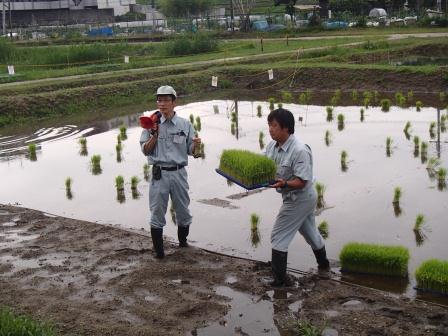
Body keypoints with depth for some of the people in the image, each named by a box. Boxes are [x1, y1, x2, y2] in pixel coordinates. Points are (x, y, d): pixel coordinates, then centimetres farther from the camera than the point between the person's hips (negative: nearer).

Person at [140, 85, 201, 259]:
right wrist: (154, 136, -13)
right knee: (157, 213, 3)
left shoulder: (185, 124, 3)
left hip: (178, 173, 1)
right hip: (159, 174, -1)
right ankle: (158, 250, 12)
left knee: (183, 211, 10)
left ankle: (183, 241, 31)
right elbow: (145, 150, 2)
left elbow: (190, 151, 6)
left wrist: (196, 145, -16)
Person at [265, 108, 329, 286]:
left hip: (299, 199, -9)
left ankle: (280, 279, -1)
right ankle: (323, 264, 49)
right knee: (309, 231, 28)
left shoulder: (300, 151, -28)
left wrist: (284, 184, -45)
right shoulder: (272, 146, -3)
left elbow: (301, 181, -28)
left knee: (278, 237, -7)